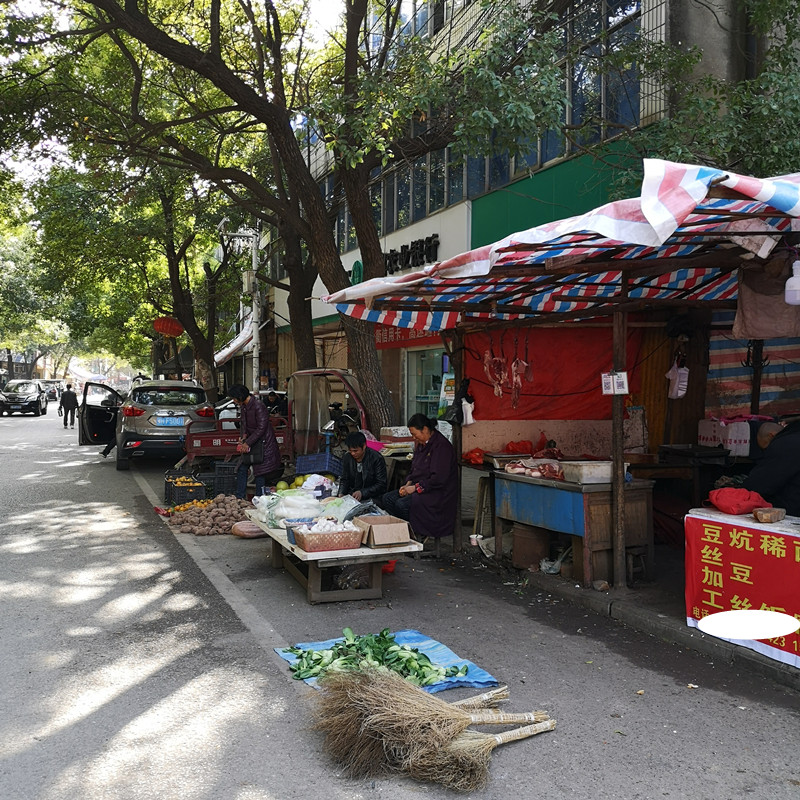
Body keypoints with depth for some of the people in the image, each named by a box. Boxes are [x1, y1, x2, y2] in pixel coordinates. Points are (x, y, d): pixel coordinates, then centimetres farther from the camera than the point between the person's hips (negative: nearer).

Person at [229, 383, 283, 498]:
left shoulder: (258, 406, -24)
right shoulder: (242, 406, 3)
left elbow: (261, 428, -23)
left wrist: (247, 443, -21)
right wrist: (244, 435, -3)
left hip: (263, 442, -8)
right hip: (250, 441, 8)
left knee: (260, 473, -3)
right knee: (242, 468, 8)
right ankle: (239, 497, 15)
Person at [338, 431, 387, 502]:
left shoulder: (377, 458, -13)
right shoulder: (347, 457, 2)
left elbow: (381, 485, -12)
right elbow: (344, 479, 12)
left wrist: (362, 493, -23)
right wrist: (341, 493, -8)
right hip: (351, 495, 5)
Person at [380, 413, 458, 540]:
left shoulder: (441, 446, -17)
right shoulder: (422, 444, 13)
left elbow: (438, 479, -23)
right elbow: (414, 469, 22)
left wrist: (416, 487, -19)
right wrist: (408, 484, 3)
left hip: (439, 494, -10)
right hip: (420, 489, 10)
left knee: (402, 505, -29)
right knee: (386, 499, -7)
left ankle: (418, 534, -10)